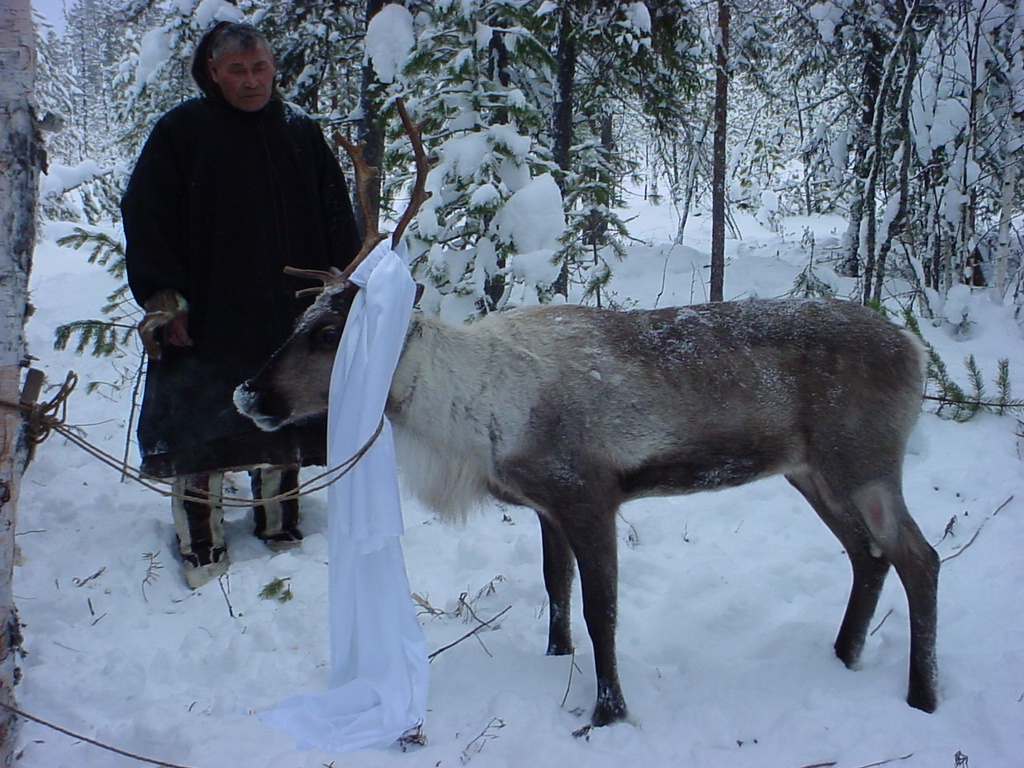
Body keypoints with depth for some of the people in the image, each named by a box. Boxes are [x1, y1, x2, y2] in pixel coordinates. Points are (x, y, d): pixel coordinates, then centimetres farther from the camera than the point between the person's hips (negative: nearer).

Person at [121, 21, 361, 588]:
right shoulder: (182, 130, -3)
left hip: (291, 315, 3)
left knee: (283, 424, 12)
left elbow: (336, 217, 9)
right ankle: (202, 546, 12)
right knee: (202, 434, 1)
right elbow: (145, 217, -4)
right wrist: (162, 298, -10)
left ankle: (280, 526, 29)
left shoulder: (300, 131, 7)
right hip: (207, 318, -3)